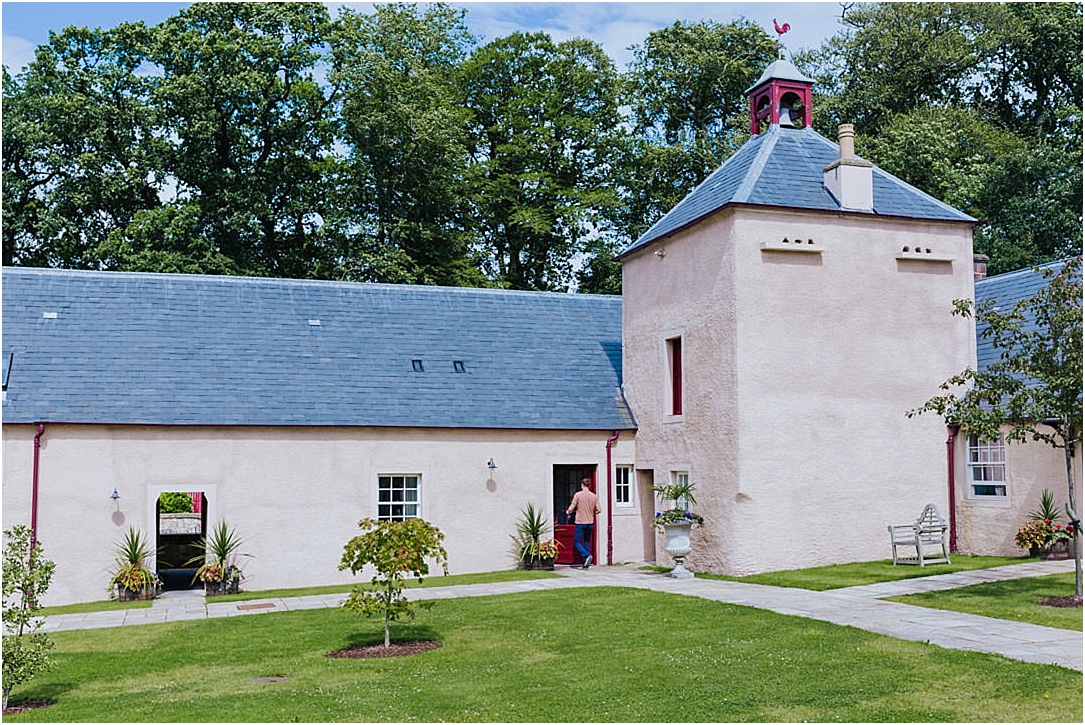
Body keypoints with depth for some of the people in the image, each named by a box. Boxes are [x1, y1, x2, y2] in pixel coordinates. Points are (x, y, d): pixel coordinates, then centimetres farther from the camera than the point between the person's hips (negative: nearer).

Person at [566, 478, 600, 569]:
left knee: (577, 542, 2)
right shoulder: (594, 496, 4)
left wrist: (568, 512, 13)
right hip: (590, 523, 4)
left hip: (580, 522, -4)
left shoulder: (578, 494, -7)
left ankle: (587, 555, -22)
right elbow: (598, 510, 4)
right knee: (587, 542, 14)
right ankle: (586, 564, 10)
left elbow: (571, 508, -9)